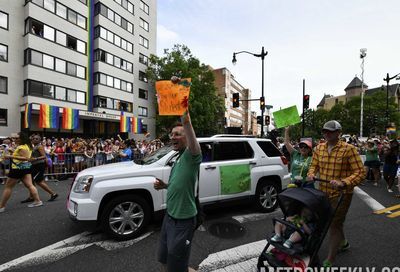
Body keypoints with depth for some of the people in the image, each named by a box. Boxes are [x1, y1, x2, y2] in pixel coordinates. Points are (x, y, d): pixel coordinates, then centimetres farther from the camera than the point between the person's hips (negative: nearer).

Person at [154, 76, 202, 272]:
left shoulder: (191, 155, -18)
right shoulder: (178, 159, 10)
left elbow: (193, 141, -41)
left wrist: (185, 118, -54)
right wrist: (164, 186, 3)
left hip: (183, 220, -9)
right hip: (170, 216, 9)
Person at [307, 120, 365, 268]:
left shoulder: (349, 149, -13)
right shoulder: (319, 148, 3)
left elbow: (360, 172, -16)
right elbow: (314, 165, 11)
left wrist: (343, 183, -31)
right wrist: (311, 174, -11)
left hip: (341, 194, -6)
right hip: (323, 192, 6)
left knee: (334, 224, -1)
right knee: (331, 220, 24)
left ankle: (329, 261, 14)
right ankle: (343, 243, 52)